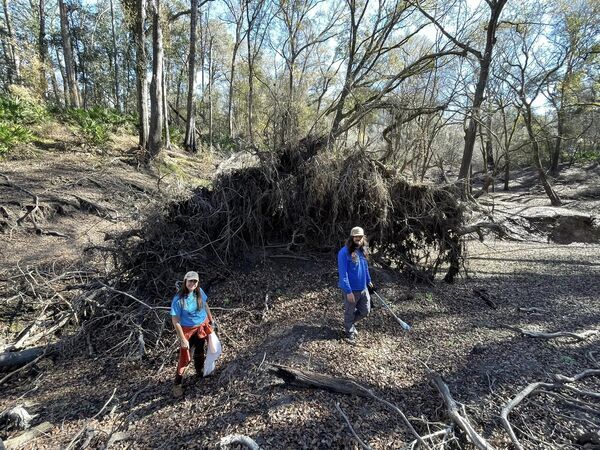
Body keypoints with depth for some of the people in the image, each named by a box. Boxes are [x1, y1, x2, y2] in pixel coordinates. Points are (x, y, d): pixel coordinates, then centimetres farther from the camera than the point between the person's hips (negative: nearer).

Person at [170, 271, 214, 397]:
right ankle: (177, 384, 22)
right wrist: (183, 339, -20)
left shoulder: (199, 292, -13)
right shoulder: (178, 299, -27)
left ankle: (199, 372, 48)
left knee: (199, 352, 24)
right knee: (185, 358, 0)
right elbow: (175, 321, -22)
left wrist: (210, 319, 15)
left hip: (202, 327, 5)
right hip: (188, 330, -5)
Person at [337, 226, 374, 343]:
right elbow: (343, 273, -21)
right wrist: (348, 291, -21)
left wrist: (368, 281, 23)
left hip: (363, 288, 7)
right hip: (351, 290, -7)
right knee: (350, 312, 12)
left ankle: (349, 323, 42)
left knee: (365, 311, 17)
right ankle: (350, 332, 37)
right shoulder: (344, 252, -20)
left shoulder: (363, 250, 3)